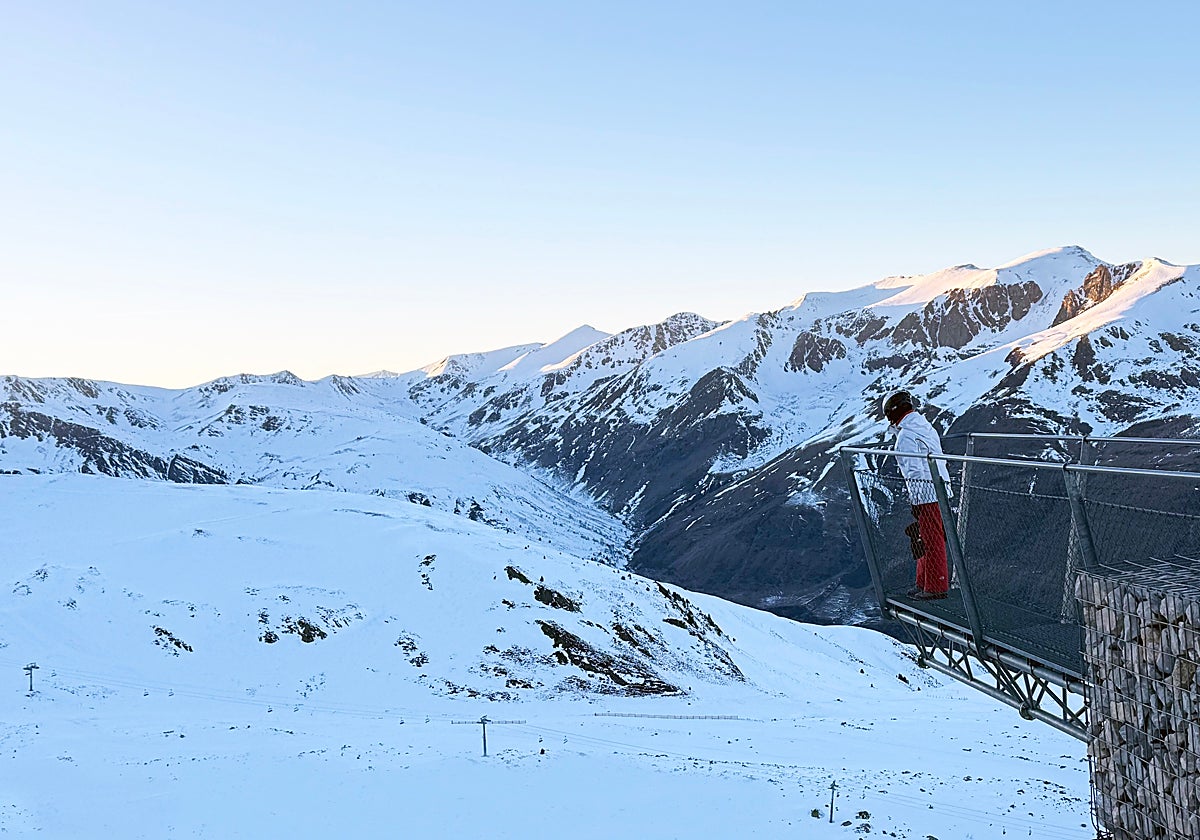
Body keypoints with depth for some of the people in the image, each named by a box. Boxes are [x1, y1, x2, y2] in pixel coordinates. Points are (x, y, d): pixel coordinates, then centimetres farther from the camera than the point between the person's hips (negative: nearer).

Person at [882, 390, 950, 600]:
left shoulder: (906, 436, -14)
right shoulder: (927, 427, 15)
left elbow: (914, 472, -18)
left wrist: (915, 503, -16)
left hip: (926, 493, -10)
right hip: (939, 489, 10)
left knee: (931, 540, -3)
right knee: (924, 540, 16)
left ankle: (936, 587, 2)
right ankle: (925, 583, 24)